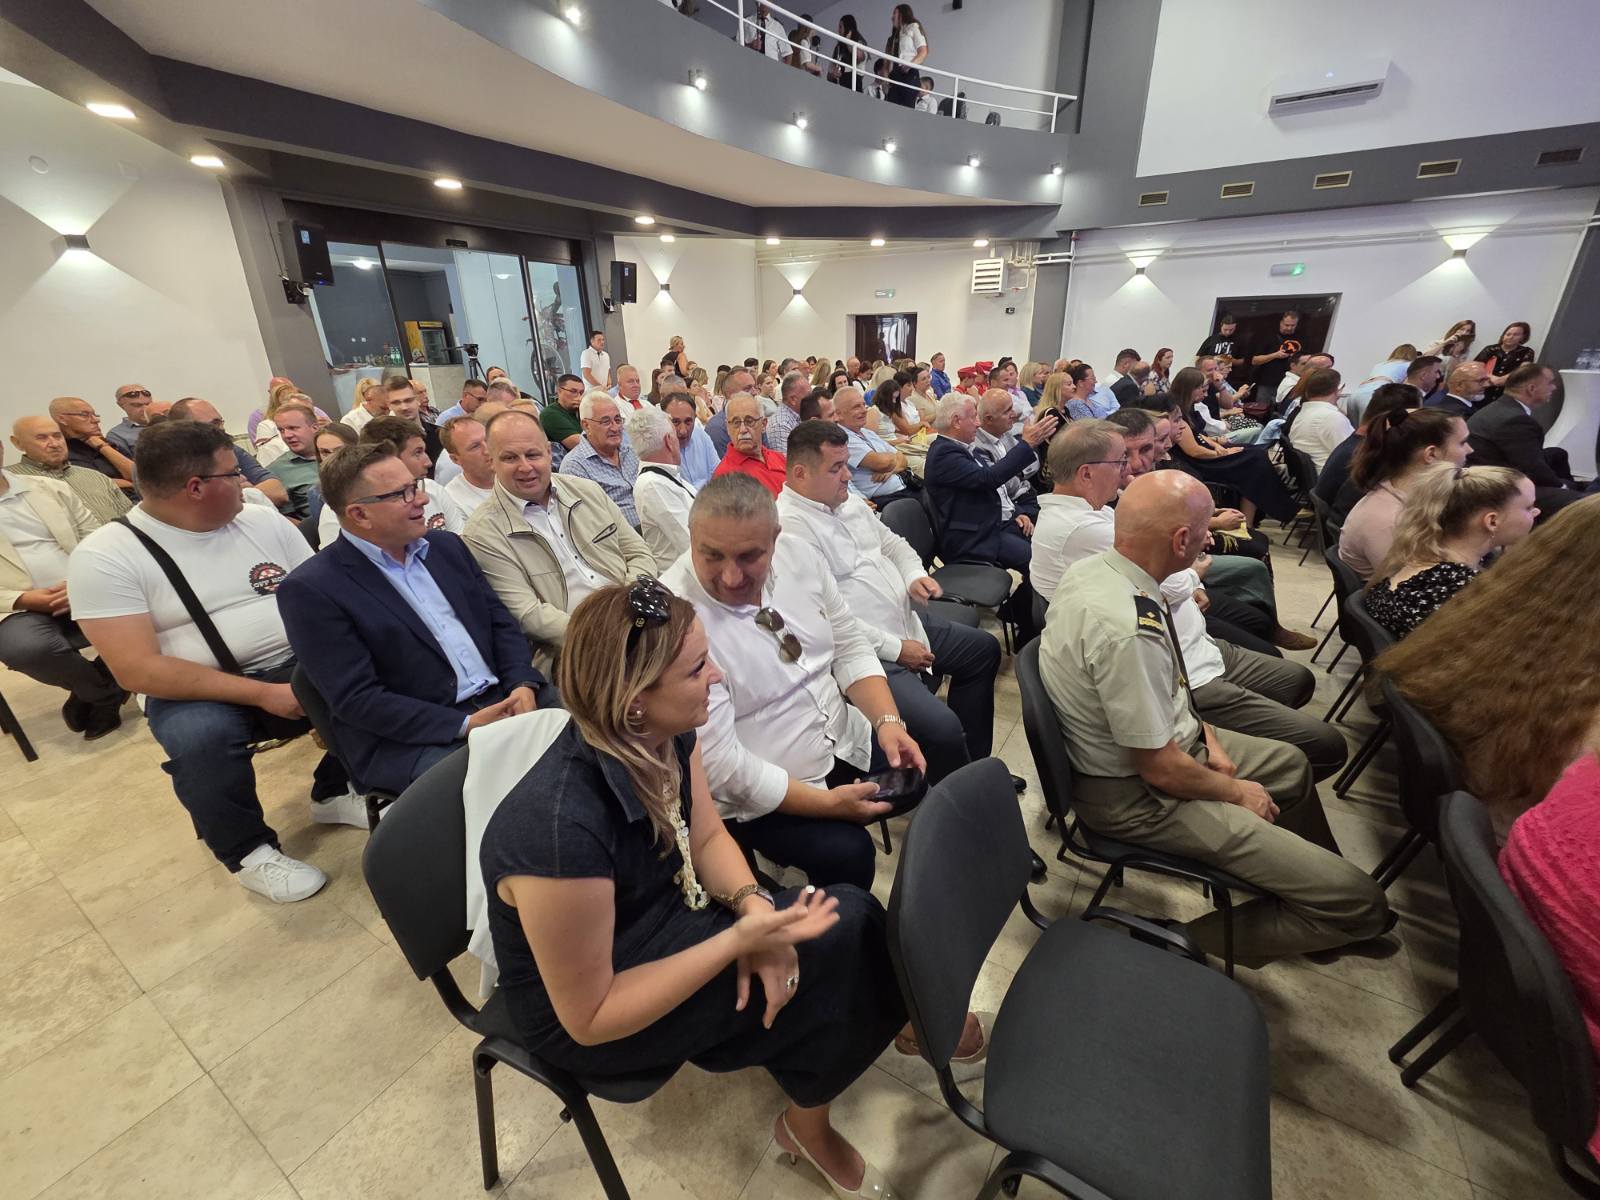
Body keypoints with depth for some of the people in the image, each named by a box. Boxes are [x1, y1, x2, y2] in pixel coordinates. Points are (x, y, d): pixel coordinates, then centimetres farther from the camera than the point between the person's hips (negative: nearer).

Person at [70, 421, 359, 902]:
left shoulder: (264, 521, 4)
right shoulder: (104, 555, -9)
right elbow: (137, 670, -16)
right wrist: (262, 693, -24)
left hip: (300, 668, 4)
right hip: (197, 692, -4)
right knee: (201, 735, -35)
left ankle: (335, 791, 5)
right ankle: (247, 850, -6)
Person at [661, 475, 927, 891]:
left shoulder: (796, 554, -8)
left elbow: (850, 646, 2)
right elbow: (718, 764, -24)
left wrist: (888, 721, -12)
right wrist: (827, 802, -21)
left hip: (848, 741, 6)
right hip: (759, 798, -6)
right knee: (846, 853, -23)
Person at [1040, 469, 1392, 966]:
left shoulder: (1089, 567, -7)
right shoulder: (1127, 629, -36)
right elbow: (1161, 769, -25)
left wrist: (1204, 733, 5)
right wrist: (1237, 791, -6)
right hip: (1138, 795, -10)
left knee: (1289, 762, 31)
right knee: (1358, 899, -6)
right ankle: (1203, 938, 13)